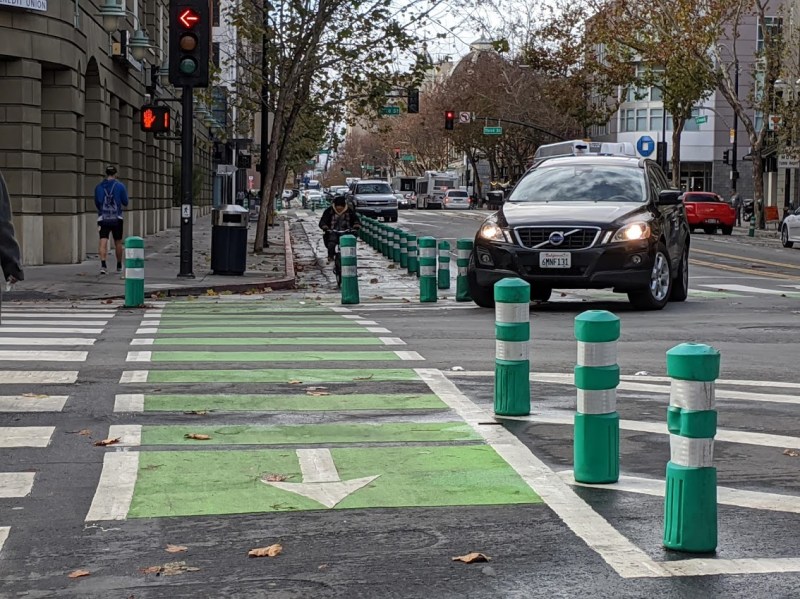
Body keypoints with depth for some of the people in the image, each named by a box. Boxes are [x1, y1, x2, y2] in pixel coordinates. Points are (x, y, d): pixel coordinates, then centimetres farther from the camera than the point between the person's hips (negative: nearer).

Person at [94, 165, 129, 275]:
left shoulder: (99, 187, 3)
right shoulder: (120, 186, -3)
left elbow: (96, 203, 11)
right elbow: (125, 202, 1)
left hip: (103, 218, 1)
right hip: (117, 218, -1)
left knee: (103, 241, -6)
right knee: (118, 242, 12)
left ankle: (103, 265, -24)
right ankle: (119, 266, 22)